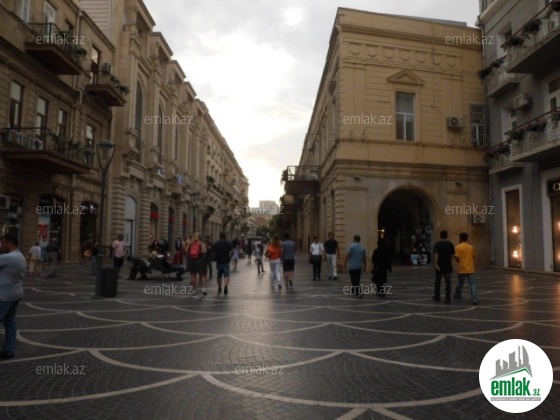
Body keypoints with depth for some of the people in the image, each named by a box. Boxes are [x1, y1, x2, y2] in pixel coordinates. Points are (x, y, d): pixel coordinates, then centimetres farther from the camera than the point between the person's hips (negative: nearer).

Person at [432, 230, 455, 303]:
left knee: (438, 281, 13)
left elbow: (436, 254, -18)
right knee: (448, 282, -2)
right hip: (448, 265, 1)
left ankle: (436, 297, 25)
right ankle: (448, 299, -7)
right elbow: (453, 254, 4)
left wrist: (436, 264, -22)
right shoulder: (450, 244, 0)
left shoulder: (437, 244, -7)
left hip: (439, 266, -1)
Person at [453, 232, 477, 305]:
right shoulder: (471, 247, 5)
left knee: (460, 284, 15)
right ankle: (474, 299, -12)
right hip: (470, 269, 2)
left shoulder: (458, 247, -9)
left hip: (462, 269, -2)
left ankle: (458, 296, 34)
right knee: (473, 284, -1)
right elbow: (473, 257, 11)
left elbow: (457, 258, -12)